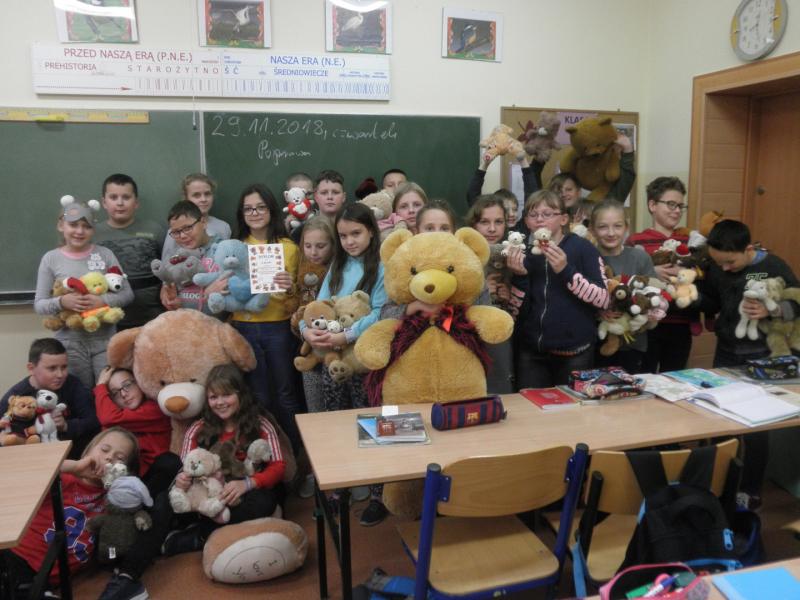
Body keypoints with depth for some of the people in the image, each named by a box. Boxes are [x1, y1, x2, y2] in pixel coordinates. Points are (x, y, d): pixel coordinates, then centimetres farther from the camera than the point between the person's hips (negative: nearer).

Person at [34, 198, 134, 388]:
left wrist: (103, 300, -17)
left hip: (105, 338, 0)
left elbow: (127, 294, 0)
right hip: (70, 341, 0)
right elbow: (39, 304, 2)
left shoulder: (105, 254, -1)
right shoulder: (51, 259, 0)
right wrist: (61, 302, -18)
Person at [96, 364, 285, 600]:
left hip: (243, 496, -2)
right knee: (165, 500, -25)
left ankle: (184, 539, -27)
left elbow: (278, 466, -10)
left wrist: (247, 483, -30)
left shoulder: (260, 425, 0)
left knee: (263, 502, -36)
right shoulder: (198, 429, 7)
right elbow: (184, 470, 0)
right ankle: (127, 577, -32)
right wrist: (181, 480, -26)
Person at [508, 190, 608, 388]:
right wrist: (520, 276, -12)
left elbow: (603, 300, -12)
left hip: (573, 351, -3)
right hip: (530, 352, 3)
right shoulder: (525, 255, 6)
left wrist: (566, 271, -21)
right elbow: (518, 311, 3)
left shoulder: (582, 248, -5)